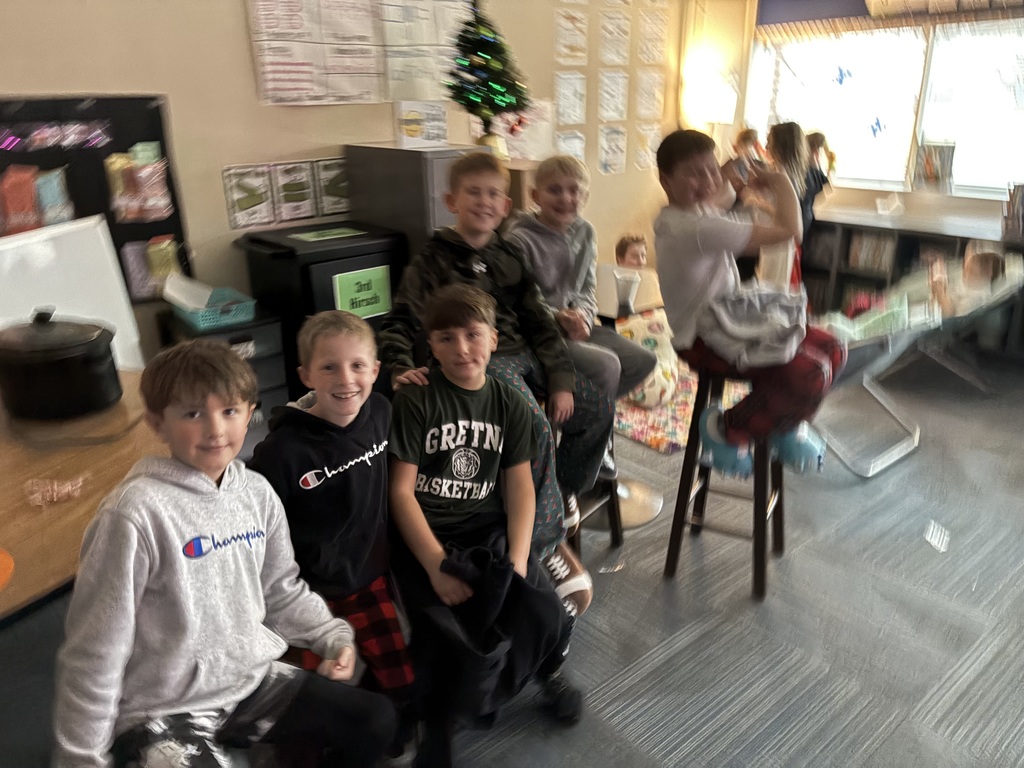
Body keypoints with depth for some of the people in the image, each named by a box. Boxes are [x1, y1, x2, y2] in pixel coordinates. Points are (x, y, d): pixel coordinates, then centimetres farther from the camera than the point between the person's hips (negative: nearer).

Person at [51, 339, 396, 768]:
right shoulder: (138, 512, -22)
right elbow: (96, 647, -14)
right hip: (164, 709, -6)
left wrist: (333, 636, 3)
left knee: (376, 720, 4)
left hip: (254, 679, 6)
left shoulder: (257, 492, -2)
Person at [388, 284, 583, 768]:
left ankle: (547, 671, 20)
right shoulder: (414, 401, -6)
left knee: (544, 617, -17)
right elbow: (401, 491, -8)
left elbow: (520, 486, 2)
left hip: (490, 533, 3)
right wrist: (437, 567, -15)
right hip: (427, 538, -3)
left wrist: (517, 560, -10)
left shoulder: (510, 404, 7)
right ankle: (440, 726, 10)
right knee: (458, 642, -22)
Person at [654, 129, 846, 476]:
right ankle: (728, 430, -2)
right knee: (812, 375, -24)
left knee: (832, 351, 8)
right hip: (704, 338, -11)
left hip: (725, 317, 11)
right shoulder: (696, 228, -26)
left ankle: (786, 423, 28)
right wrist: (782, 182, -7)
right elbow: (790, 230, -23)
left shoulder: (690, 213, 6)